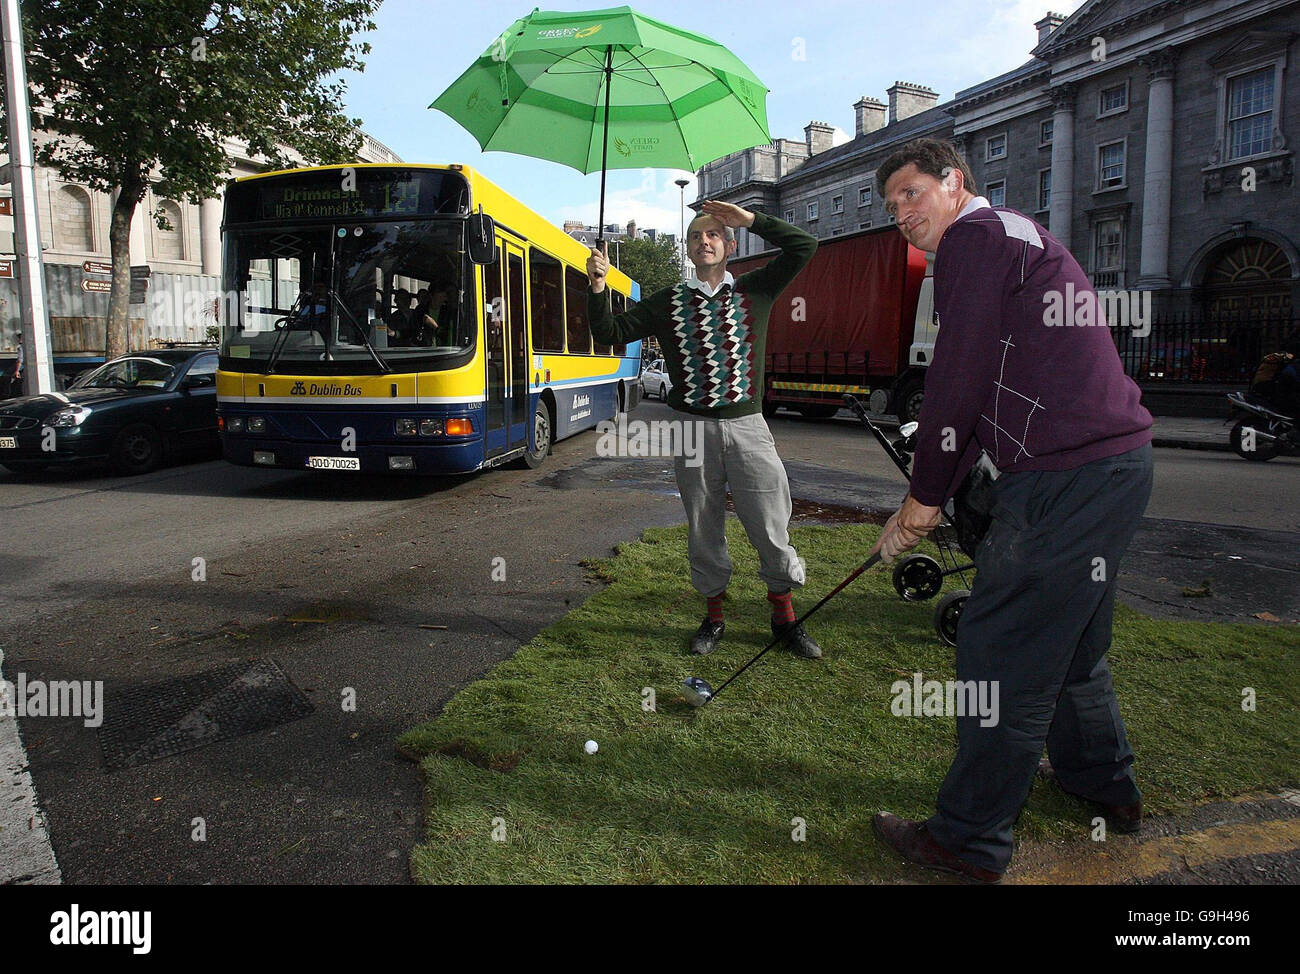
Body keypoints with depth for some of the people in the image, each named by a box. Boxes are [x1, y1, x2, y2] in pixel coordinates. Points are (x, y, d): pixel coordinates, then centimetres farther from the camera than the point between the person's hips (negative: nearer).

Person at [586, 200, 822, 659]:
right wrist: (598, 288, -11)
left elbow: (803, 246, 0)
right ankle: (714, 616, 26)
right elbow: (612, 333, 4)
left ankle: (784, 618, 20)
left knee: (772, 528, 2)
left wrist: (749, 218, -3)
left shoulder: (755, 291, 8)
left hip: (747, 427, 0)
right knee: (704, 530, 9)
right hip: (694, 428, 1)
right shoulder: (668, 302, 8)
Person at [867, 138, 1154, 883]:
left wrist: (925, 495, -2)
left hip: (1069, 477, -10)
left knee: (1003, 654, -3)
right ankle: (1107, 786, 42)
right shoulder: (1017, 238, 25)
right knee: (1070, 639, 24)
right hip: (1118, 462, 10)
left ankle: (972, 841, 9)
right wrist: (930, 501, 19)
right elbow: (988, 390, 22)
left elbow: (958, 381, -13)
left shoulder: (976, 236, -7)